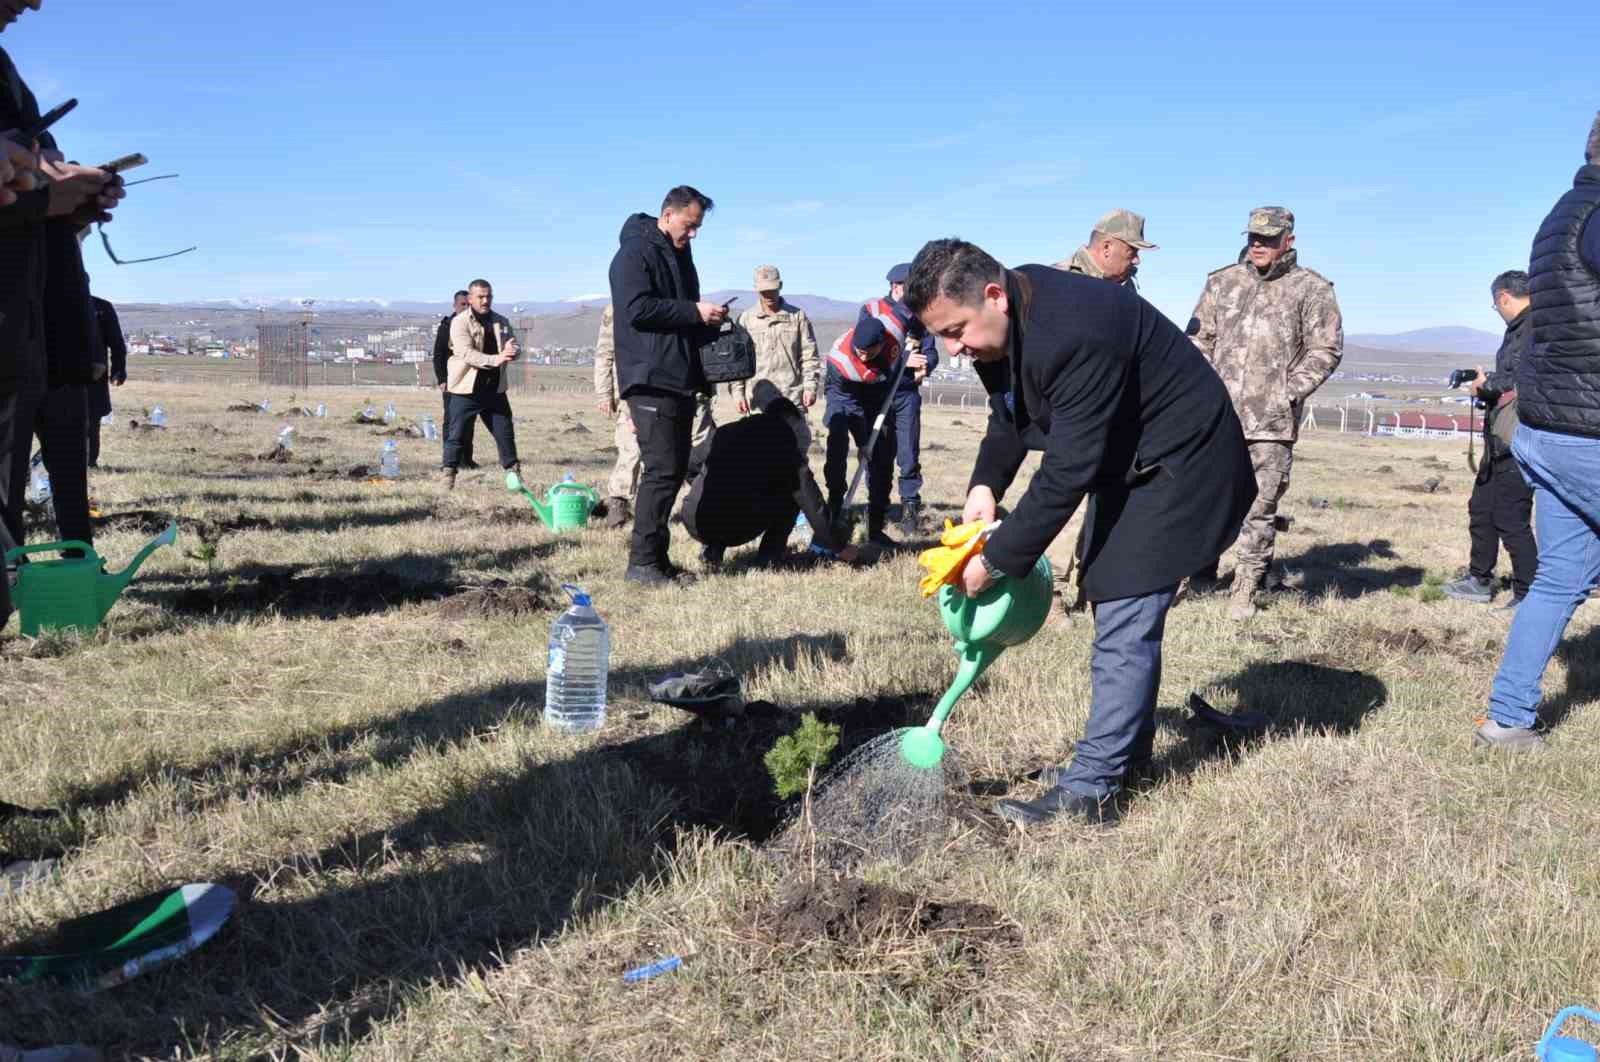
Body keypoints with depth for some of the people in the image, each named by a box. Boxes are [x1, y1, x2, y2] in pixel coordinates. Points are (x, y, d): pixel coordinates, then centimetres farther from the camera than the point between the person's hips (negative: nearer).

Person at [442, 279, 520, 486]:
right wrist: (495, 359, -33)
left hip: (494, 389, 5)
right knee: (456, 435, -1)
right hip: (466, 389, -5)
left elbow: (515, 348, 8)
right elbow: (466, 353, -20)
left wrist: (511, 351, -19)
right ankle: (448, 475, 7)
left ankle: (513, 474, 20)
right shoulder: (460, 322, -7)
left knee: (505, 433, 9)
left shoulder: (501, 322, 11)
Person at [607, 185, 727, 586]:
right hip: (651, 380, -10)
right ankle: (642, 562, -8)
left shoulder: (680, 254, 22)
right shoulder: (635, 253, -6)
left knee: (675, 467, 10)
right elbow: (637, 308, -19)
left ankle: (656, 556, 17)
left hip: (680, 379, 10)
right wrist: (694, 312, -17)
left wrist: (709, 319, 11)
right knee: (662, 468, -13)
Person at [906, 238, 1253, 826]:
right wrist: (985, 485, -9)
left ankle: (1089, 789, -5)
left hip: (1177, 465, -10)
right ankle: (1124, 752, 31)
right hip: (1124, 459, 10)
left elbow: (1067, 470, -33)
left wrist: (997, 559, -27)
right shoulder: (1004, 317, -6)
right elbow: (1009, 415, 9)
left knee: (1124, 622, -11)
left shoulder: (1075, 333, -35)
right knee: (1120, 614, 17)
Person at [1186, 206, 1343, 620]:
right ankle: (1200, 567, 21)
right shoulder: (1222, 282, 12)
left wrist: (1288, 393, -9)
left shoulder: (1311, 288, 3)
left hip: (1272, 421, -2)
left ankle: (1245, 591, 10)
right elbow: (1199, 339, 14)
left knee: (1259, 508, 1)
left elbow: (1325, 349, 1)